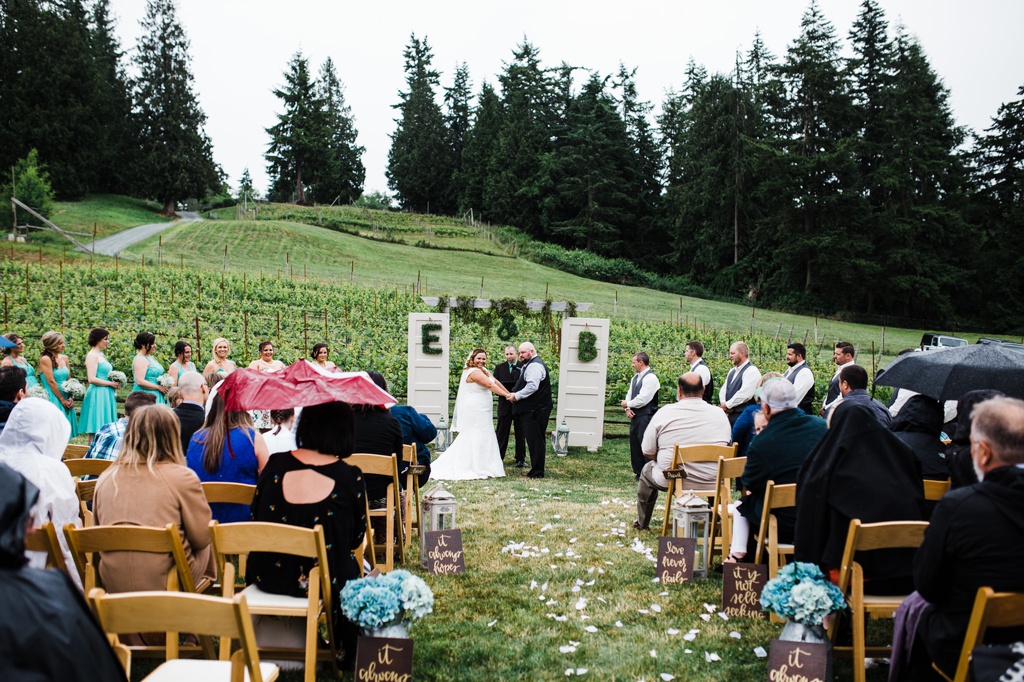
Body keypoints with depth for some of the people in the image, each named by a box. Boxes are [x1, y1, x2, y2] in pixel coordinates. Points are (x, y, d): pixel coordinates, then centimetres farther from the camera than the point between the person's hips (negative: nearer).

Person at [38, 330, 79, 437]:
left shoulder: (64, 358, 10)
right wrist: (62, 400, -10)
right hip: (53, 399, -7)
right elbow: (51, 382, -13)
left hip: (66, 399, 7)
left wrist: (70, 398, 2)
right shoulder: (45, 359, -10)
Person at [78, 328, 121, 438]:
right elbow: (92, 379, -18)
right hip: (98, 395, -9)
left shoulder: (101, 354, 18)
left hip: (106, 395, 9)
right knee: (96, 431, -7)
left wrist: (115, 385, 10)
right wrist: (111, 383, -10)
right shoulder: (92, 355, -10)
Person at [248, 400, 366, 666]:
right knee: (354, 565, 28)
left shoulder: (275, 465, -6)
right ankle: (348, 649, 40)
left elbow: (255, 519, 6)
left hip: (267, 578, 4)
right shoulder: (350, 477, -13)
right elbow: (356, 539, -2)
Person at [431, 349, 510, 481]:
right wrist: (507, 395, -17)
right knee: (476, 438, -5)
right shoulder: (474, 372, -16)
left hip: (480, 412, 10)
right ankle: (477, 469, 0)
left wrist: (509, 393, 6)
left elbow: (495, 382, 11)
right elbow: (490, 385, -19)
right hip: (475, 411, -10)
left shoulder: (483, 370, 16)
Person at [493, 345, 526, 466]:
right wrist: (506, 390, -14)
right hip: (505, 405, 1)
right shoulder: (499, 367, 7)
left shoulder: (523, 367, 0)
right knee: (501, 433, 5)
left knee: (520, 432, 8)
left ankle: (520, 459, 16)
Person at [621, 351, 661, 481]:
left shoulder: (650, 378, -14)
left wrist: (627, 404, -7)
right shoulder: (635, 377, 15)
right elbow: (630, 395, 16)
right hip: (635, 416, 9)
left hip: (646, 417, -9)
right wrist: (628, 409, -2)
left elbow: (642, 399, -20)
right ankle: (639, 472, 21)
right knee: (634, 444, 12)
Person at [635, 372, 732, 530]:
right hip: (712, 484, 2)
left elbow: (647, 452, -3)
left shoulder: (665, 412, -9)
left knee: (648, 470, 30)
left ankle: (642, 523, 43)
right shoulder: (719, 414, -2)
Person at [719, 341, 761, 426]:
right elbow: (723, 390, 18)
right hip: (731, 415, 8)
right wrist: (723, 404, -3)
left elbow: (744, 394, -19)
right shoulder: (732, 371, 18)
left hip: (744, 416, -8)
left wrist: (727, 405, -10)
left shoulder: (751, 371, -11)